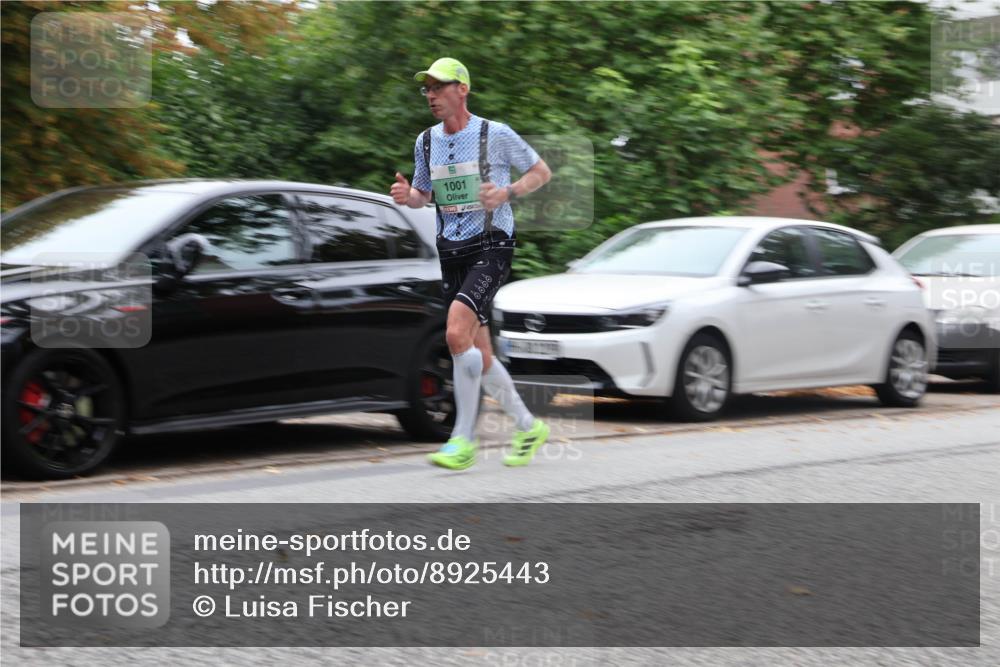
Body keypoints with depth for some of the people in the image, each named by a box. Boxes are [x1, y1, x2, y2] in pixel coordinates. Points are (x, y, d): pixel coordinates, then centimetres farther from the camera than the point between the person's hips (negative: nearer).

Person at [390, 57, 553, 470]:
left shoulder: (497, 135, -7)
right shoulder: (426, 142, 8)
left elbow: (542, 172, 3)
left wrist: (507, 192, -14)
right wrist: (407, 196, -2)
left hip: (491, 248, -6)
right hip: (451, 252, 6)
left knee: (457, 333, -24)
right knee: (480, 356, 7)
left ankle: (464, 440, -16)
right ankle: (529, 427, 25)